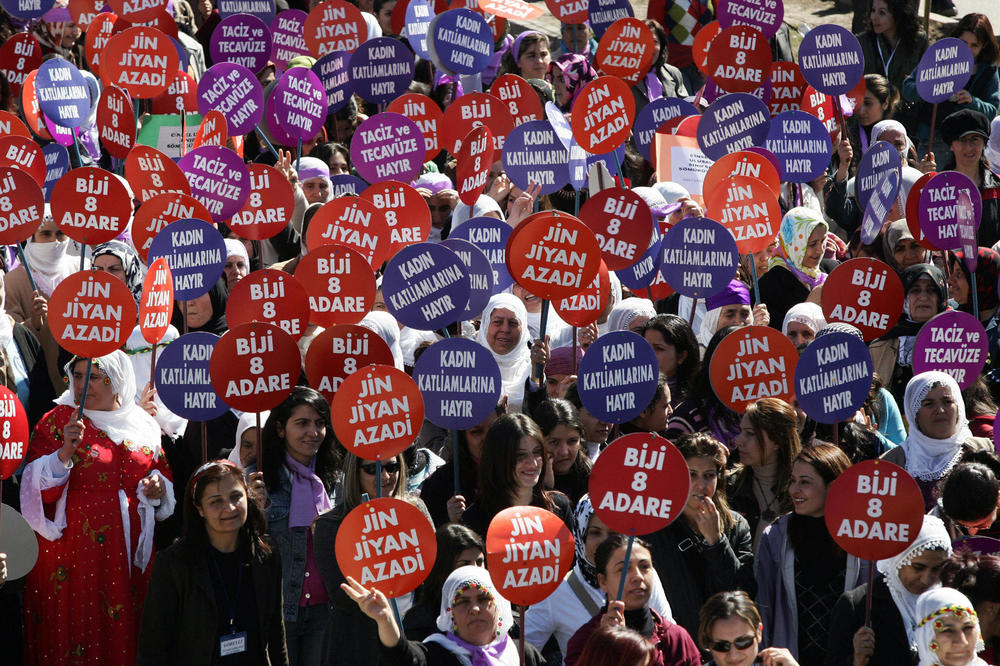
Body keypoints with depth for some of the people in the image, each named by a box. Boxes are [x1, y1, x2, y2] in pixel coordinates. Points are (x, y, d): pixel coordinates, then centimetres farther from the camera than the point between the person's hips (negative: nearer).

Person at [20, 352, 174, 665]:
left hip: (130, 552, 4)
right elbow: (40, 488, -9)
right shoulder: (57, 421, -2)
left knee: (124, 635, 5)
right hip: (74, 551, -4)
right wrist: (66, 451, -25)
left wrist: (157, 489, -2)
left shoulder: (143, 426, 9)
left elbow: (163, 475, 21)